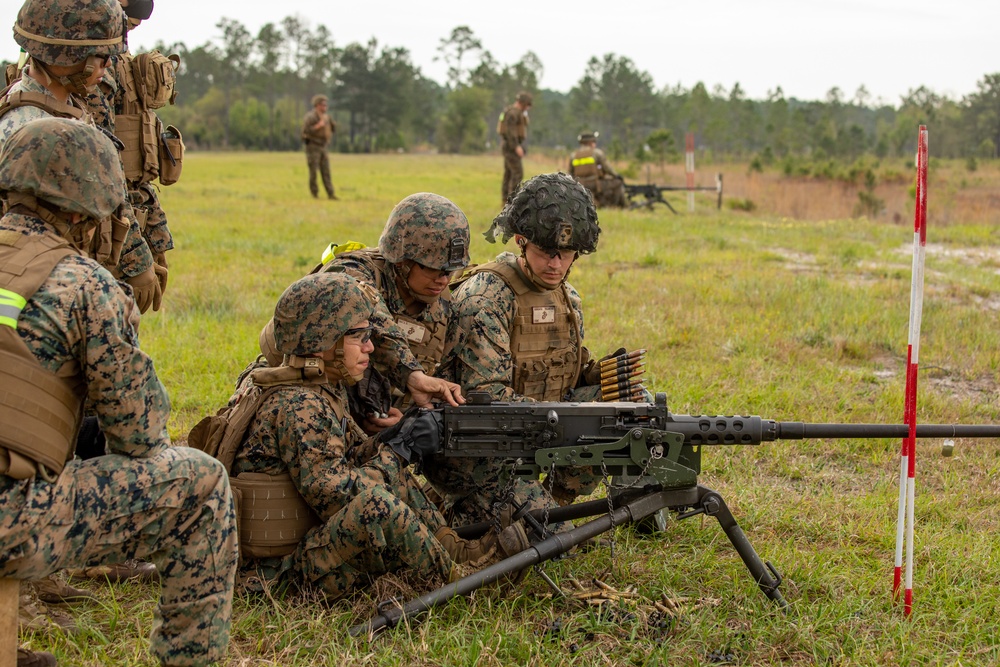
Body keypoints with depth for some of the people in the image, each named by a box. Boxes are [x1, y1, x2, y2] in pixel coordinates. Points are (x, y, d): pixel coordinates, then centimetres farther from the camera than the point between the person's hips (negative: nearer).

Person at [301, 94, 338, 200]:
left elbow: (334, 127, 24)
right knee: (313, 172, -5)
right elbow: (305, 130, -24)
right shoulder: (310, 116, -13)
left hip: (322, 147, 7)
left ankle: (331, 194, -5)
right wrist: (318, 126, -24)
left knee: (326, 171, 0)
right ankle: (315, 194, 4)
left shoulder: (326, 116, 10)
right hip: (312, 147, -7)